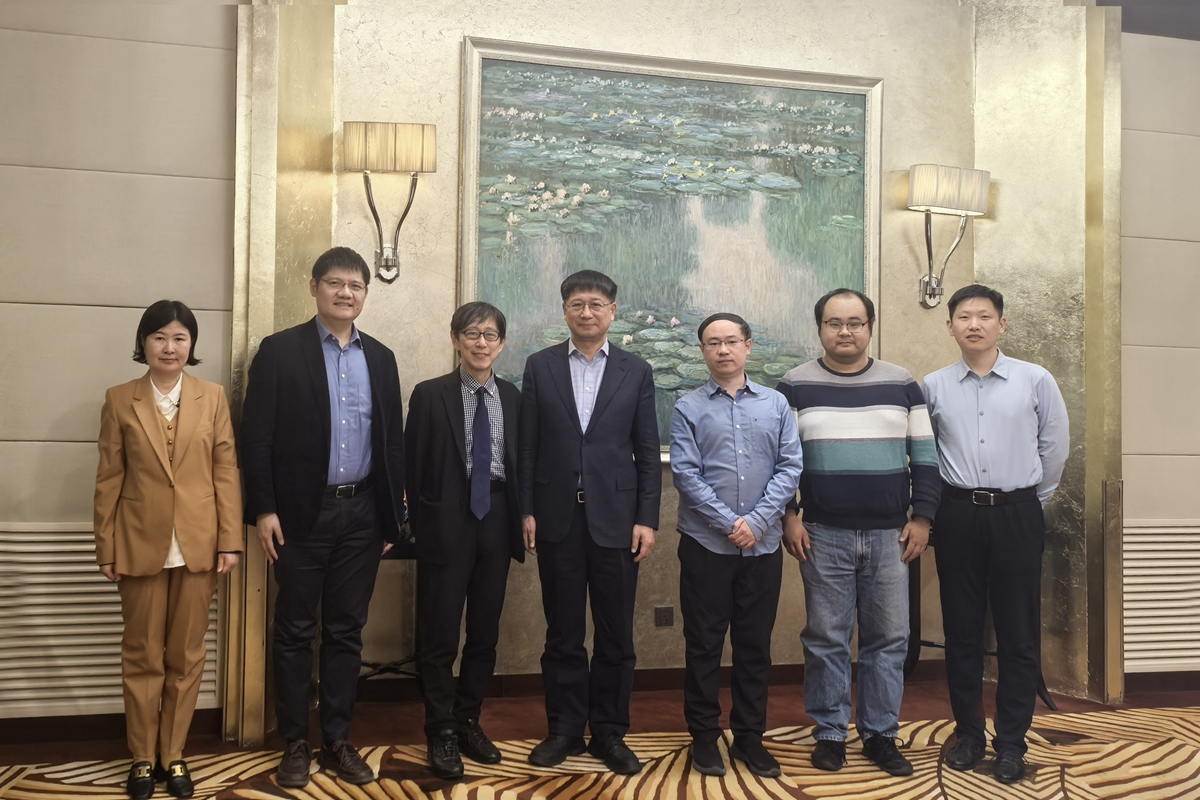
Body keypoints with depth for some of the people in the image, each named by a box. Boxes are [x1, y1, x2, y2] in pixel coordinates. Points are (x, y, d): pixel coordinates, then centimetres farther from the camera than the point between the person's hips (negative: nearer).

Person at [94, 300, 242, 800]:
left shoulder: (213, 398, 3)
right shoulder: (120, 401, 2)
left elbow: (227, 472, 1)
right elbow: (109, 480, 1)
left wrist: (230, 541, -3)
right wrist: (106, 548, -1)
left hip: (197, 545, 1)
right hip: (141, 544, 0)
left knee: (186, 656, 9)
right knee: (142, 656, 9)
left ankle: (173, 755, 23)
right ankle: (143, 758, 23)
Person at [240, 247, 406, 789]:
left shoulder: (380, 358, 10)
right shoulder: (280, 351, -1)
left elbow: (394, 439, 11)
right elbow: (256, 436, -5)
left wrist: (394, 514, 8)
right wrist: (264, 510, -11)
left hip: (362, 514, 3)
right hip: (301, 514, -3)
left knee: (347, 631, 10)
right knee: (295, 631, 7)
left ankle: (338, 740, 21)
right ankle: (295, 744, 19)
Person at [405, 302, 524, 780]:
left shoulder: (512, 398, 7)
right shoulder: (430, 395, -3)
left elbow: (519, 461, 9)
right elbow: (413, 465, -2)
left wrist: (520, 522, 4)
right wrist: (421, 524, -3)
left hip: (496, 521, 4)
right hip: (447, 521, -3)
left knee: (485, 629, 11)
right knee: (439, 632, 1)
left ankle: (468, 722, 27)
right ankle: (441, 733, 15)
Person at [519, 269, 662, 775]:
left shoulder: (636, 372, 5)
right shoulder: (540, 367, 5)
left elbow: (648, 452, 3)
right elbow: (527, 445, 4)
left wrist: (647, 519, -3)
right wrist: (526, 511, -1)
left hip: (615, 518, 0)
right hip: (557, 518, 0)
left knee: (615, 633, 6)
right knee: (563, 632, 9)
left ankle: (609, 732, 20)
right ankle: (564, 729, 22)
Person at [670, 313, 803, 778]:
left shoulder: (775, 404, 5)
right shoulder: (688, 408, 0)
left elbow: (790, 467, 0)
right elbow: (686, 474, -8)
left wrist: (757, 521, -11)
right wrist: (730, 524, -13)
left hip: (763, 546, 2)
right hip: (705, 545, -2)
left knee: (755, 646, 10)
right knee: (704, 645, 6)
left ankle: (750, 738, 24)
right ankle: (704, 738, 20)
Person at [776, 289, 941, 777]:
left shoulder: (901, 384, 6)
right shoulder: (795, 387, 3)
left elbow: (925, 456, 8)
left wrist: (922, 518, 2)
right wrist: (788, 517, -2)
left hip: (890, 536, 2)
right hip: (822, 536, -1)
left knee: (888, 640, 6)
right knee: (825, 640, 5)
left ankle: (881, 736, 19)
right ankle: (829, 734, 18)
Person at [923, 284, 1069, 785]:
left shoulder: (1036, 381, -1)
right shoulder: (933, 386, 3)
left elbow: (1056, 446, 7)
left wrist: (1033, 497, 11)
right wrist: (933, 507, 10)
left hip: (1017, 514, -1)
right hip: (957, 514, 1)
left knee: (1018, 633, 3)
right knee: (961, 630, 8)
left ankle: (1011, 743, 15)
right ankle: (968, 734, 21)